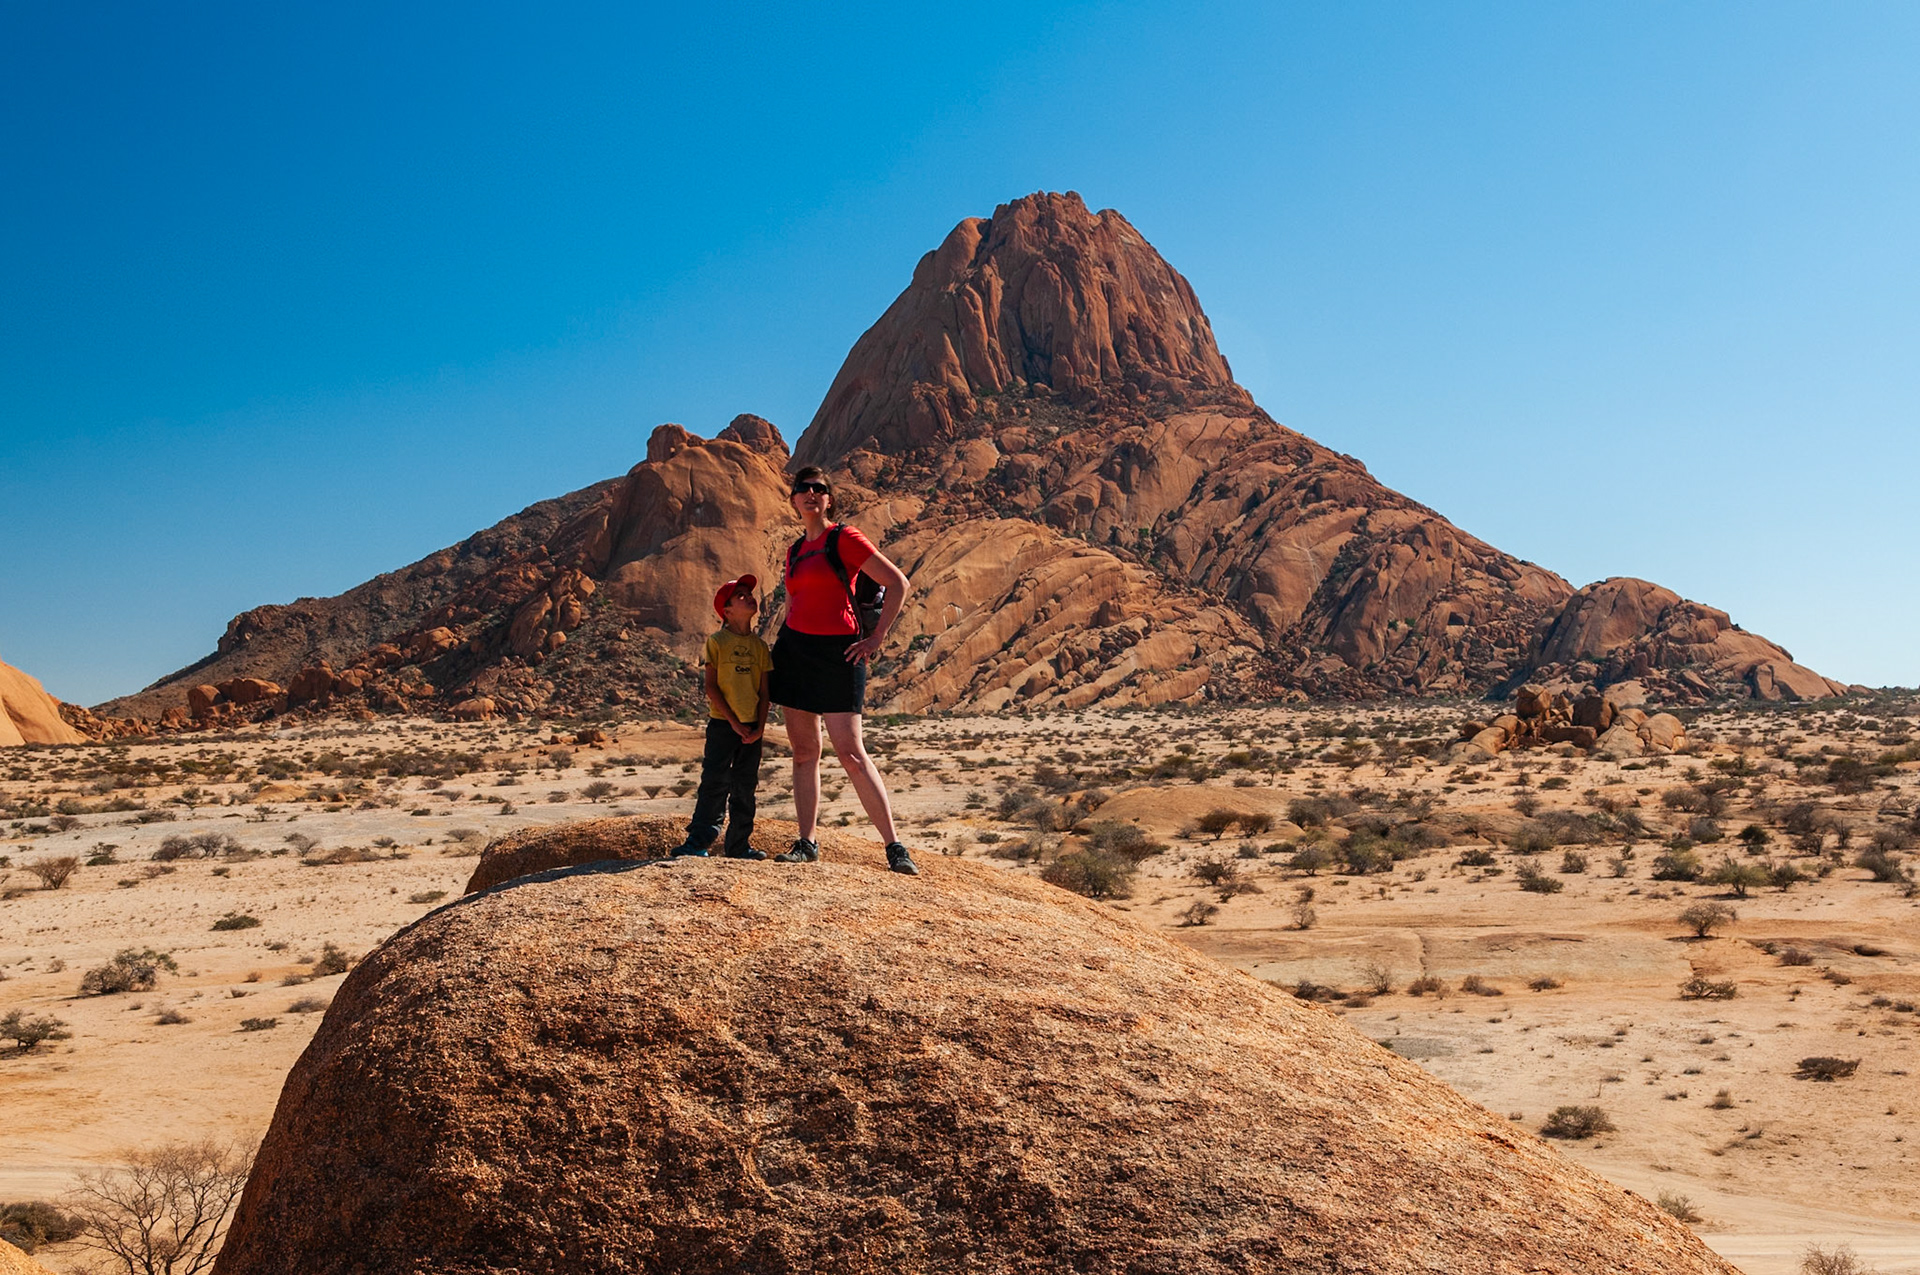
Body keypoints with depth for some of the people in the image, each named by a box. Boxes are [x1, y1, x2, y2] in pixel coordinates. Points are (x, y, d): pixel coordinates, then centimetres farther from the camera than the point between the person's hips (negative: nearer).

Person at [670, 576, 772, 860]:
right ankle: (698, 840, -4)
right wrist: (733, 721, -13)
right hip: (722, 724, -4)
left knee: (745, 788, 8)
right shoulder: (717, 642, -4)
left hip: (751, 727, 4)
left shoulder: (760, 646, 8)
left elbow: (764, 691, 9)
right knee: (715, 782, -9)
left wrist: (760, 726, -3)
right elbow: (711, 687, -8)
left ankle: (739, 845, 15)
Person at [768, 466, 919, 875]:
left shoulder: (845, 539, -5)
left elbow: (898, 583, -8)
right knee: (804, 751, 5)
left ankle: (895, 846, -8)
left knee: (851, 753, -11)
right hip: (795, 649, 7)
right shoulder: (795, 551, 16)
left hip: (836, 652, -7)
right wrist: (777, 651, 18)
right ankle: (806, 844, 9)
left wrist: (877, 638, -9)